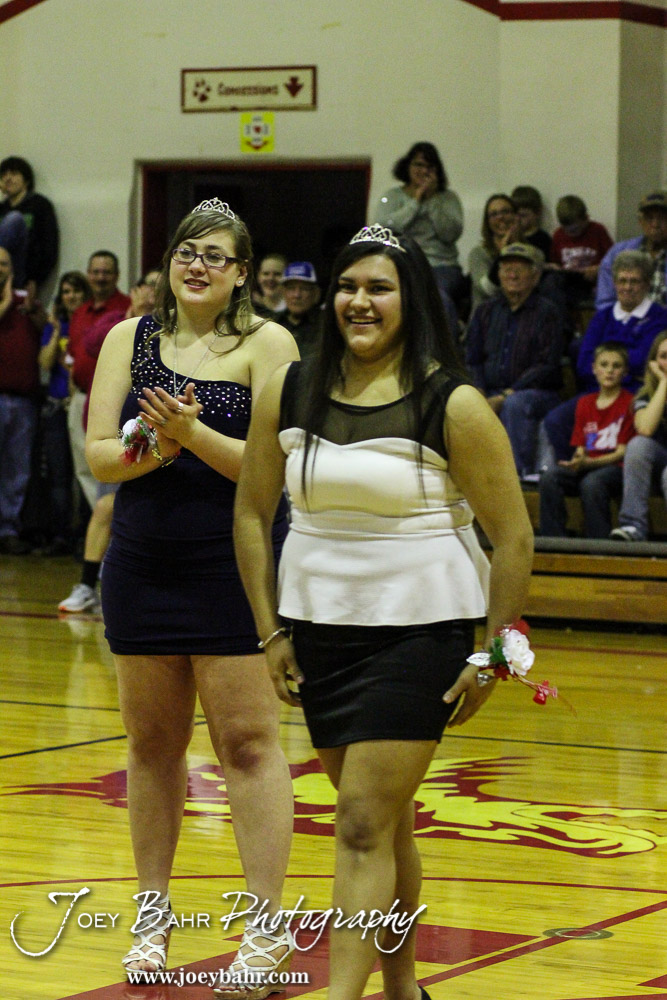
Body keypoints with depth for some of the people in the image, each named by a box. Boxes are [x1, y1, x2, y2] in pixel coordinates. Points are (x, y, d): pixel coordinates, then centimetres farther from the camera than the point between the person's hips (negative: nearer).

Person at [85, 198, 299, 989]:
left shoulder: (267, 343, -4)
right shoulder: (129, 339, 8)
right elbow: (98, 453, 1)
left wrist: (194, 436, -25)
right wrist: (149, 452, -18)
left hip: (237, 565, -4)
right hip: (143, 564, 4)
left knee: (248, 741, -5)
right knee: (152, 743, 11)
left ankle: (269, 925, -2)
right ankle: (153, 914, 22)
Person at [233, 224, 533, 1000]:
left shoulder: (453, 406, -10)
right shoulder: (289, 392, 2)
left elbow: (513, 538, -5)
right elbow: (251, 512, 11)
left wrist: (491, 657, -6)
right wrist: (271, 631, 7)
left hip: (419, 632, -4)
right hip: (320, 629, 4)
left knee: (365, 826, -11)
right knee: (383, 822, 13)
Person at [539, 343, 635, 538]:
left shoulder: (629, 403, 0)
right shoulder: (585, 403, 17)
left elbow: (622, 452, -6)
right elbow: (580, 447, 15)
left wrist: (588, 462, -19)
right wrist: (577, 459, -10)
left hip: (616, 469, -5)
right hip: (586, 466, 5)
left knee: (591, 483, -37)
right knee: (549, 478, -24)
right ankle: (552, 540, -25)